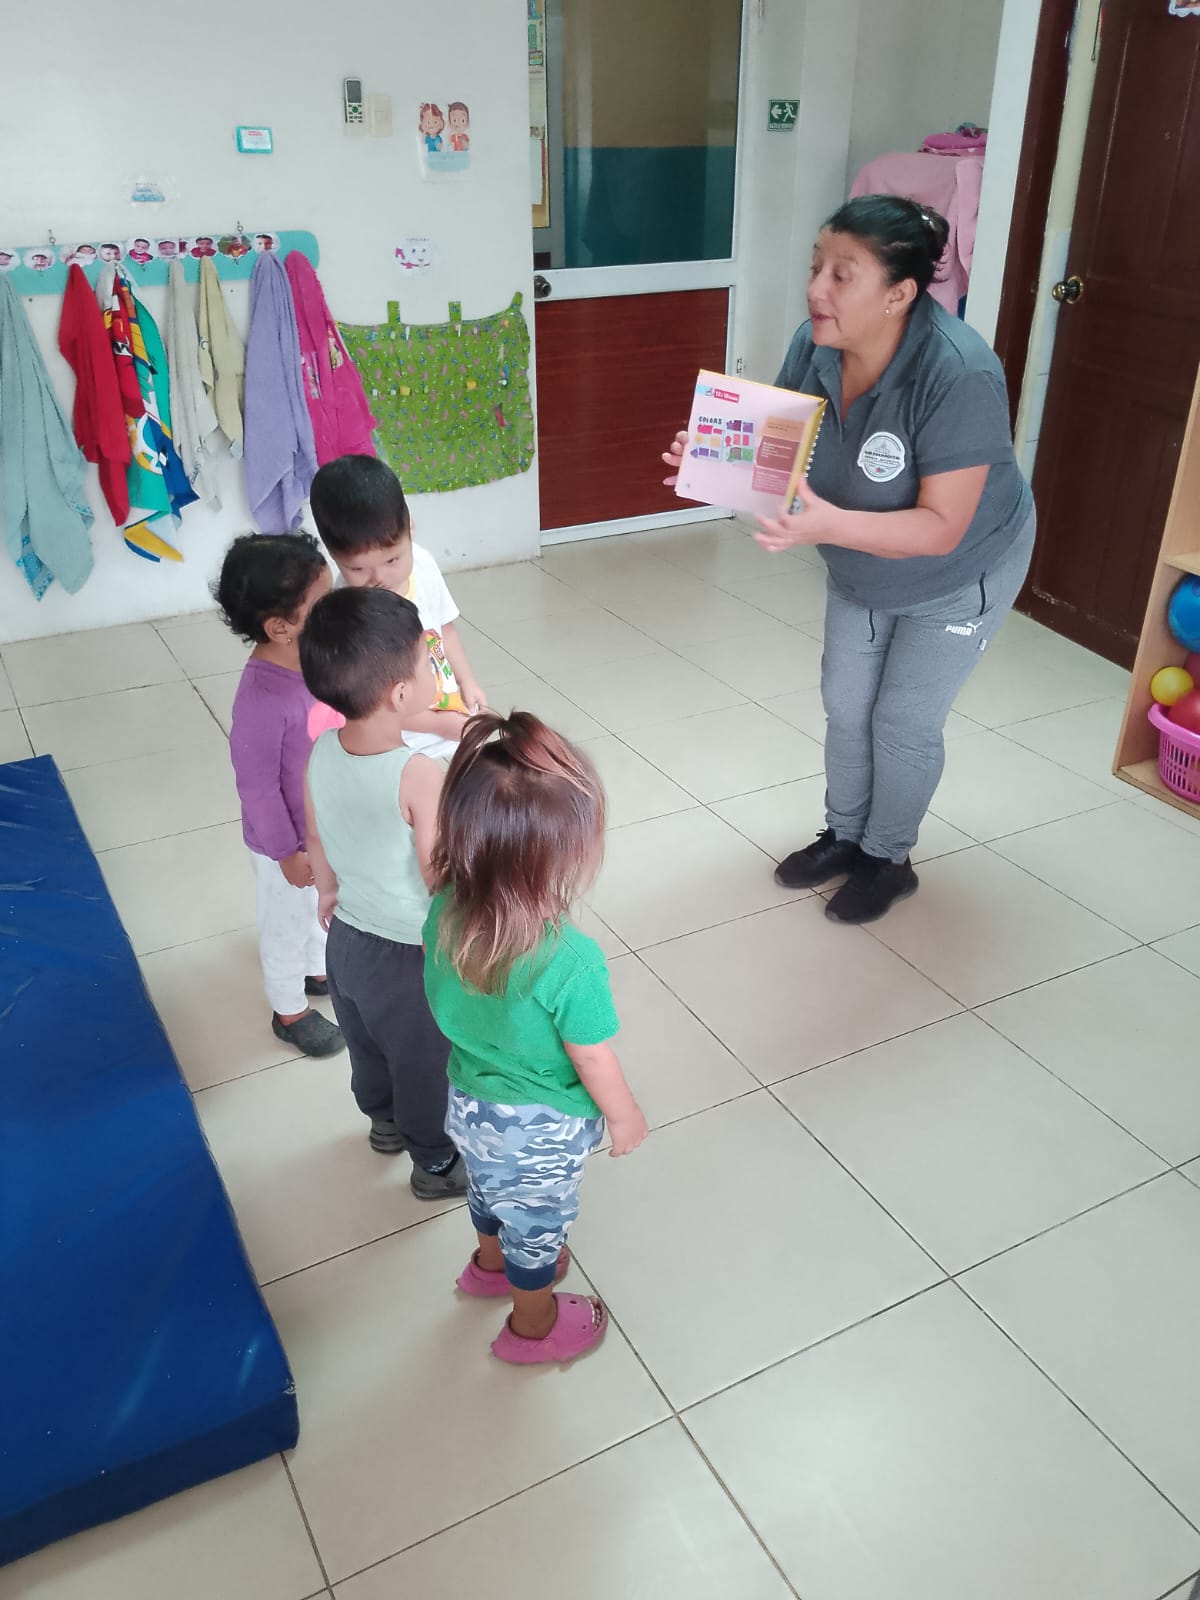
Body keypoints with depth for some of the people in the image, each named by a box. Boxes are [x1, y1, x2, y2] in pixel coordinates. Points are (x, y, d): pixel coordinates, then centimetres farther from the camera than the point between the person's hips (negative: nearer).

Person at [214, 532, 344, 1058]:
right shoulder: (262, 699, -37)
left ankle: (318, 970, 59)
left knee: (324, 909, 31)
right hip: (289, 841, -7)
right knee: (289, 925, 19)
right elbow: (257, 787, -26)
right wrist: (287, 852, -16)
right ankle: (290, 1012, 44)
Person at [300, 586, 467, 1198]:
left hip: (347, 939, 6)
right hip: (412, 957, -6)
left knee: (369, 1048, 32)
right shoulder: (418, 776, -34)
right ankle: (437, 1164, 44)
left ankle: (385, 1122, 58)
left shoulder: (321, 751, -14)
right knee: (427, 1067, 20)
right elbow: (440, 879, -25)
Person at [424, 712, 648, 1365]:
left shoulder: (445, 910, -23)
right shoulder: (571, 962, -40)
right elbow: (594, 1062, -23)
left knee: (489, 1191, 34)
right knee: (537, 1222, 24)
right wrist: (625, 1116, -3)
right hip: (539, 1131, -5)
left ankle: (491, 1262, 64)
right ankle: (533, 1324, 51)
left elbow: (444, 1007, -4)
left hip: (468, 1102, 5)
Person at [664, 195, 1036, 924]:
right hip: (862, 571, 6)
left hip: (960, 576, -6)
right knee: (845, 703, 15)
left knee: (905, 721, 4)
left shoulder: (958, 375, -38)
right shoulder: (816, 344, -20)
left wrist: (827, 525, -50)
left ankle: (888, 859, 29)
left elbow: (940, 528, -37)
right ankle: (845, 834, 38)